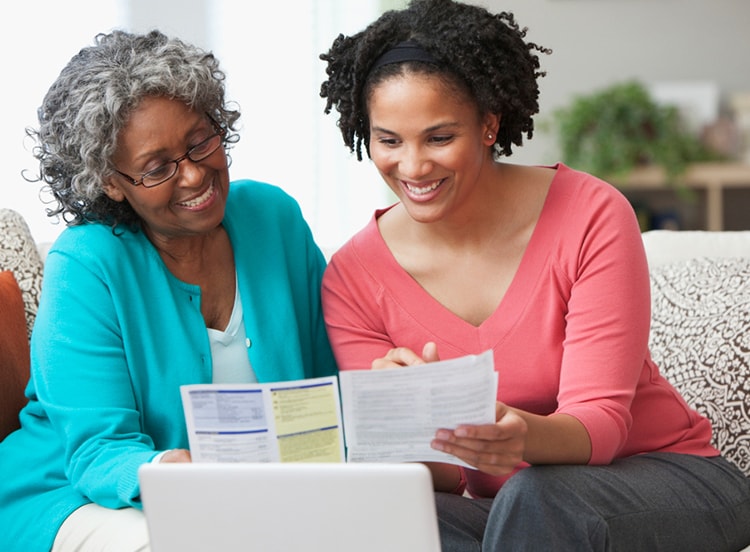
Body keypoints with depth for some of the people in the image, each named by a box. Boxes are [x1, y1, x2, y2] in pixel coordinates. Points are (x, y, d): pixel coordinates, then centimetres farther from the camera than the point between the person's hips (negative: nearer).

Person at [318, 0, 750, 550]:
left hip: (667, 478, -3)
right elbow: (439, 477, -8)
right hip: (501, 506, 3)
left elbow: (600, 421, -18)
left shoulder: (591, 216, -13)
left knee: (535, 496, -37)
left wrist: (524, 436, -42)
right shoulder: (352, 278, -6)